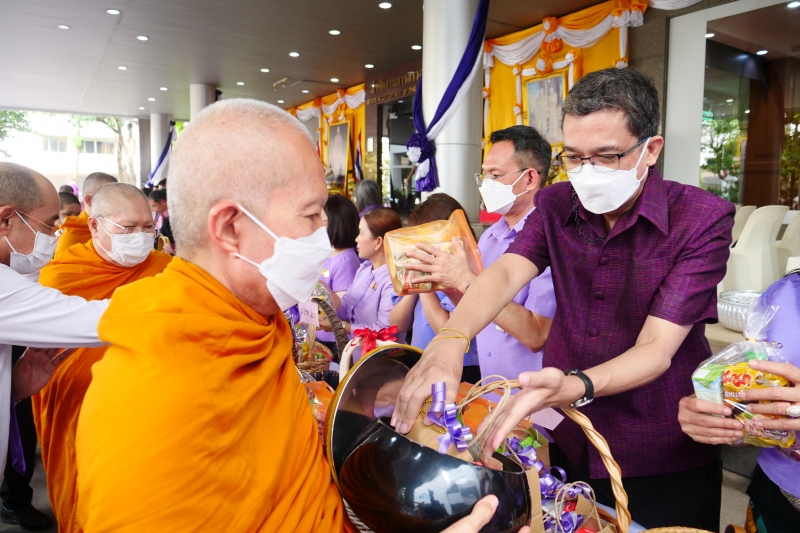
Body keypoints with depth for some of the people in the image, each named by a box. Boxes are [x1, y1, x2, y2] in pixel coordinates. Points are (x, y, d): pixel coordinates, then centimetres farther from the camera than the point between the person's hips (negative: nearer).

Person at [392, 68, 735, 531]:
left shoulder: (703, 219, -18)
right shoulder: (556, 205, -5)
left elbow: (656, 347, -24)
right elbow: (506, 273, -22)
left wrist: (573, 387, -42)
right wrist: (451, 341, -42)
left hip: (665, 461, -3)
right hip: (568, 442, 3)